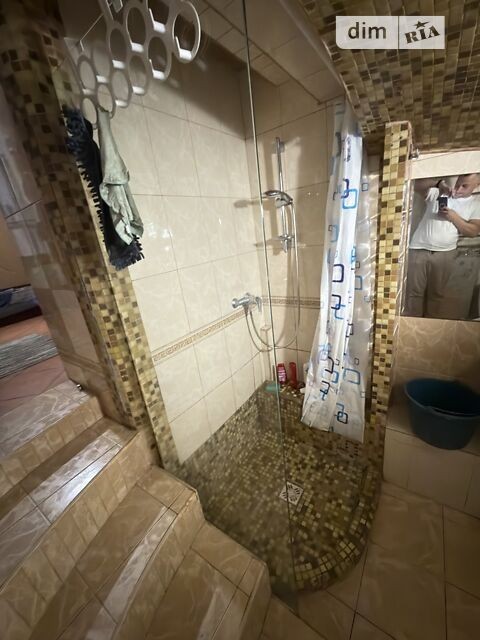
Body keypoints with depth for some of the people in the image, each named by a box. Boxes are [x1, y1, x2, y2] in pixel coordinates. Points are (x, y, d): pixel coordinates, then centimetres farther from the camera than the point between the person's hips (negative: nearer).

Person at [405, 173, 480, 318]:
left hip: (445, 254, 2)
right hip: (419, 250, -2)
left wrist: (453, 217, -10)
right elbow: (416, 185, -6)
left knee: (439, 295, 8)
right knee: (413, 292, 0)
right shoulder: (438, 192, 5)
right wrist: (438, 183, -19)